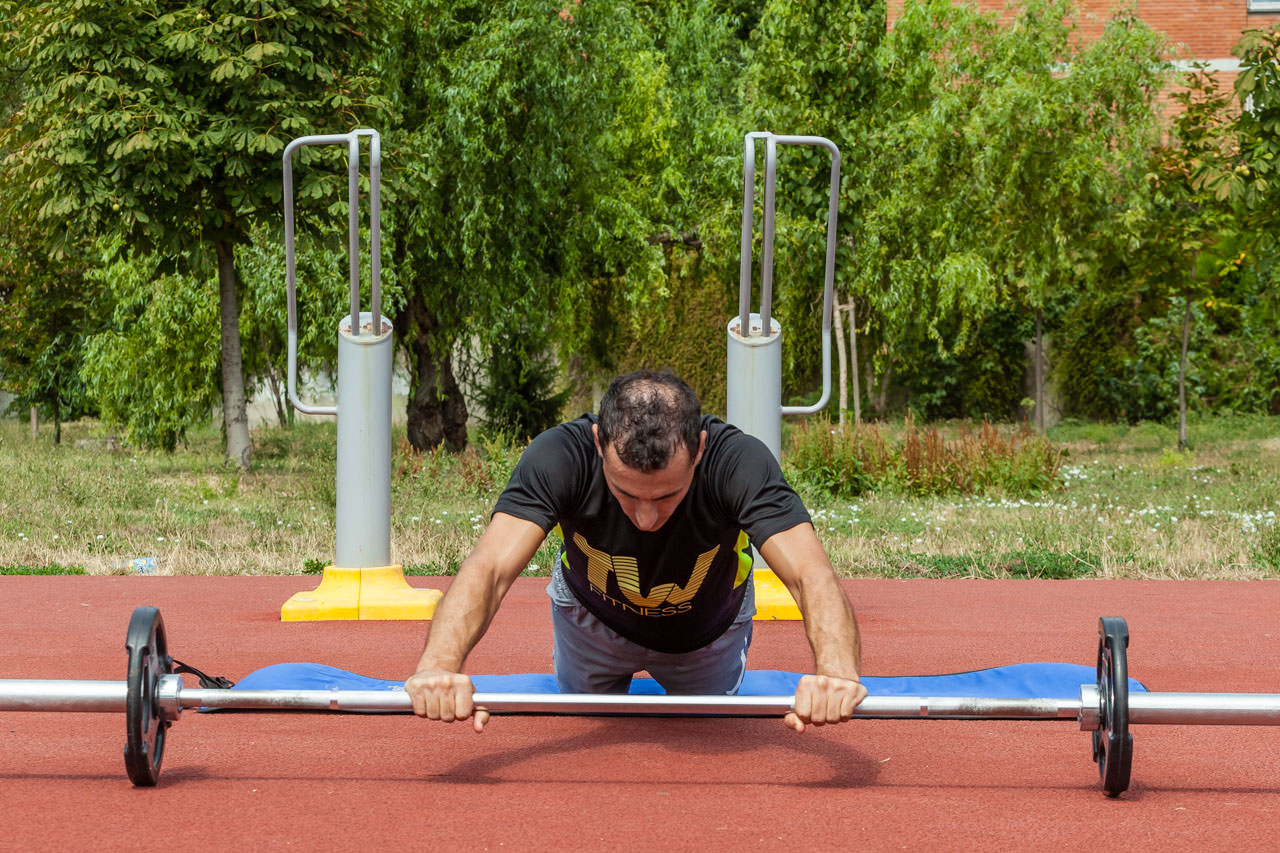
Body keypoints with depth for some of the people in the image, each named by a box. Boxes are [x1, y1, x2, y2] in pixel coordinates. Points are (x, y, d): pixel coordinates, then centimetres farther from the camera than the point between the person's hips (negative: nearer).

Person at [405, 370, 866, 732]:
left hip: (707, 629, 0)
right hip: (594, 618, 0)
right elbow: (489, 568, -52)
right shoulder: (560, 456, -42)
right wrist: (439, 665, -72)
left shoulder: (739, 461, -43)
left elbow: (811, 576, -53)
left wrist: (836, 672, -74)